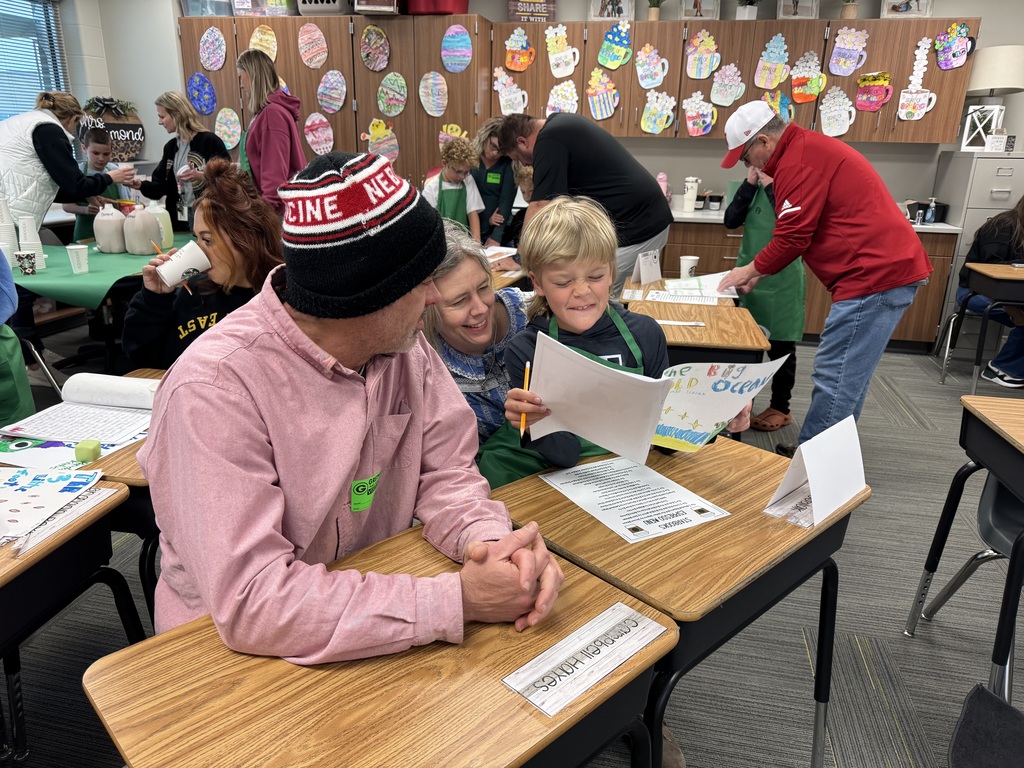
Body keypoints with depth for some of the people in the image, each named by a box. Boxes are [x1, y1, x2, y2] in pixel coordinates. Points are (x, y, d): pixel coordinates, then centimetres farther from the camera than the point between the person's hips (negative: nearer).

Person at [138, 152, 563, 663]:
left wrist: (491, 541, -23)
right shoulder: (215, 390, -25)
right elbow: (251, 602, -29)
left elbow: (443, 472, -2)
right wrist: (458, 601, -29)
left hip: (379, 600, 5)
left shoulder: (403, 344, -5)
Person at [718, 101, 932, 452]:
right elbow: (800, 233, 22)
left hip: (875, 275, -11)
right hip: (888, 267, 11)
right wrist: (759, 272, 17)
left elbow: (793, 237, -15)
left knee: (834, 380, -5)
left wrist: (750, 270, 1)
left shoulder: (799, 159, -13)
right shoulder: (810, 148, 21)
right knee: (847, 377, 14)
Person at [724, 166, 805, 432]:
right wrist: (749, 184, -11)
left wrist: (773, 186, -20)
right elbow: (731, 221, -3)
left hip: (783, 280, -5)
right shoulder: (756, 184, 6)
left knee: (781, 346, 5)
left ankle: (780, 408, 20)